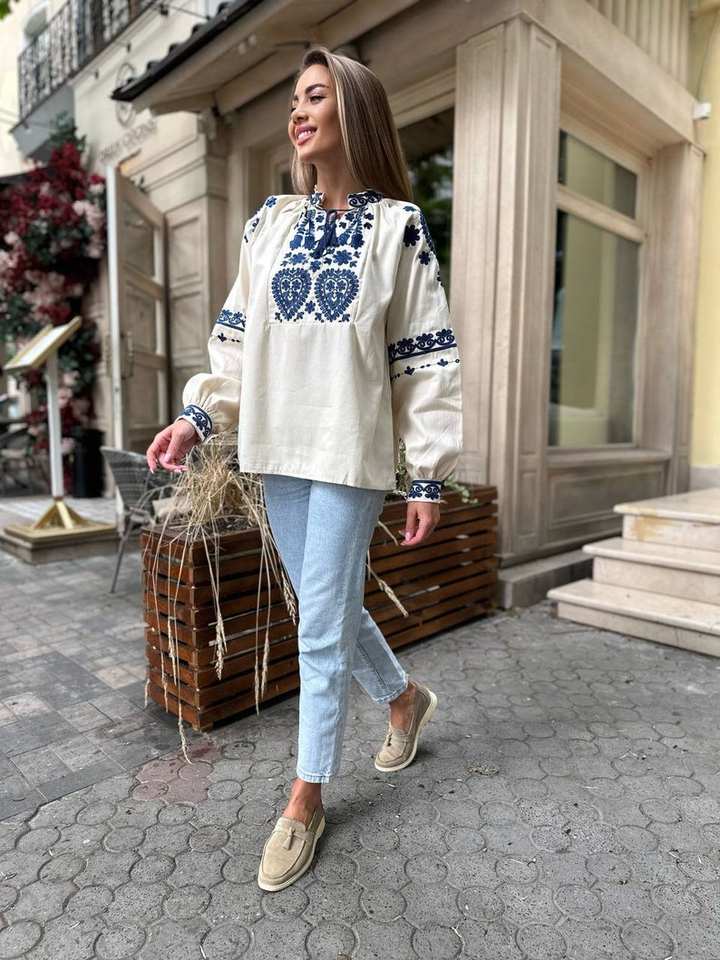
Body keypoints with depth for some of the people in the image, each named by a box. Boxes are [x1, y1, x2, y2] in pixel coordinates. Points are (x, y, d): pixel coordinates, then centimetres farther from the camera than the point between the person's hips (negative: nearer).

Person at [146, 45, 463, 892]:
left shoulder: (397, 226, -1)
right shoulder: (270, 221, 12)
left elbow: (426, 358, -5)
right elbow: (236, 336, 14)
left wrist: (429, 475, -8)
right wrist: (198, 416, 2)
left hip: (349, 450, -5)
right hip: (277, 447, 5)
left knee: (321, 629, 0)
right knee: (333, 608, 15)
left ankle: (306, 800, 20)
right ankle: (405, 699, 43)